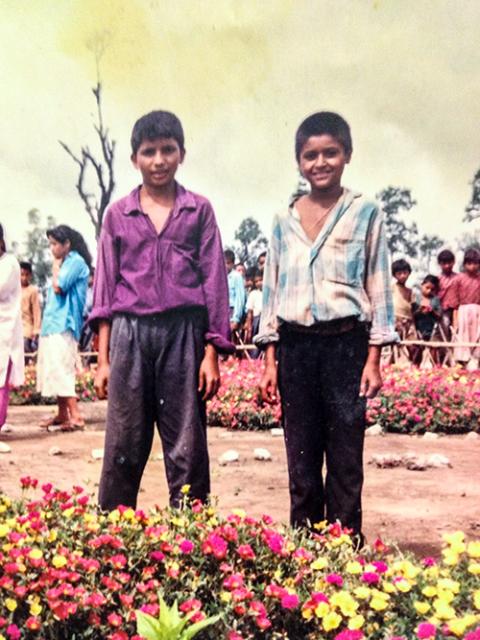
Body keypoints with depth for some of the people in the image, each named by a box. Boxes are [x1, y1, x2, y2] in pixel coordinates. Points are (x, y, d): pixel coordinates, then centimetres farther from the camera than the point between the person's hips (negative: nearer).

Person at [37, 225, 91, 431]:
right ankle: (62, 413, 17)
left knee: (60, 369, -15)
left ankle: (75, 416, -17)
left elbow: (58, 287, -16)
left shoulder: (76, 262, -8)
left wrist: (56, 267, -5)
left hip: (63, 324, -10)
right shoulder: (65, 263, 19)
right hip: (53, 323, 10)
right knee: (54, 369, 11)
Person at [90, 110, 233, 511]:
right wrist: (103, 359, 5)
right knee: (124, 447, 4)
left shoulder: (199, 210, 7)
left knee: (187, 449, 2)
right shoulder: (118, 214, 10)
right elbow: (106, 286, 10)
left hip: (184, 333, -1)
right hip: (130, 334, 1)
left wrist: (212, 354, -3)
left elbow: (214, 282, 4)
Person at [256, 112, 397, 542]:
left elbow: (379, 289, 1)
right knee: (301, 455, 9)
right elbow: (272, 291, 11)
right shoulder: (284, 221, 9)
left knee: (345, 455, 1)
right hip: (295, 346, 3)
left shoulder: (365, 214, 1)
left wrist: (373, 360, -5)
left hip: (345, 344, -3)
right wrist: (271, 361, 5)